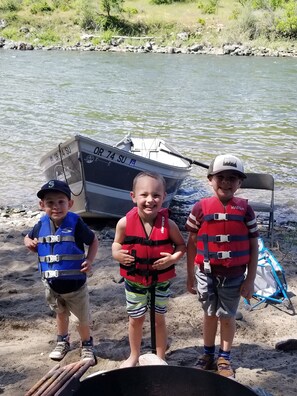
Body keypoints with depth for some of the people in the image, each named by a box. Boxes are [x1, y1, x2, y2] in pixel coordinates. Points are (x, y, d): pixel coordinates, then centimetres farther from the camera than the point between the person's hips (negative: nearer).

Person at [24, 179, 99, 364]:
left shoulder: (76, 224, -19)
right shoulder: (41, 226, -7)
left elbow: (94, 241, -7)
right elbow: (28, 238, 13)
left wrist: (89, 260, -21)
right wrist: (29, 243, -10)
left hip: (75, 283, -4)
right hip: (52, 284, 4)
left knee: (82, 318, 11)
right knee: (60, 313, 26)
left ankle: (87, 345, 35)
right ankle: (63, 341, 48)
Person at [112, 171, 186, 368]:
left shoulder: (168, 224, -18)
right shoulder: (125, 223, -17)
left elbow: (182, 245, -4)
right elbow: (117, 242, 0)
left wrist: (173, 258, -22)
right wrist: (117, 254, -21)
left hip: (161, 280, 0)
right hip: (134, 280, 1)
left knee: (159, 319, 16)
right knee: (136, 319, 18)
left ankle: (161, 358, 38)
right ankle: (134, 356, 42)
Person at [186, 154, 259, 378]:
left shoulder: (245, 209, -7)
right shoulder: (201, 208, -7)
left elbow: (253, 246, -3)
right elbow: (191, 244, 1)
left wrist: (250, 280, -4)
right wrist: (190, 275, 4)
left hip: (234, 275, 0)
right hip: (206, 274, 1)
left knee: (227, 317, 13)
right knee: (210, 314, 18)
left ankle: (224, 359, 32)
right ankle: (208, 355, 37)